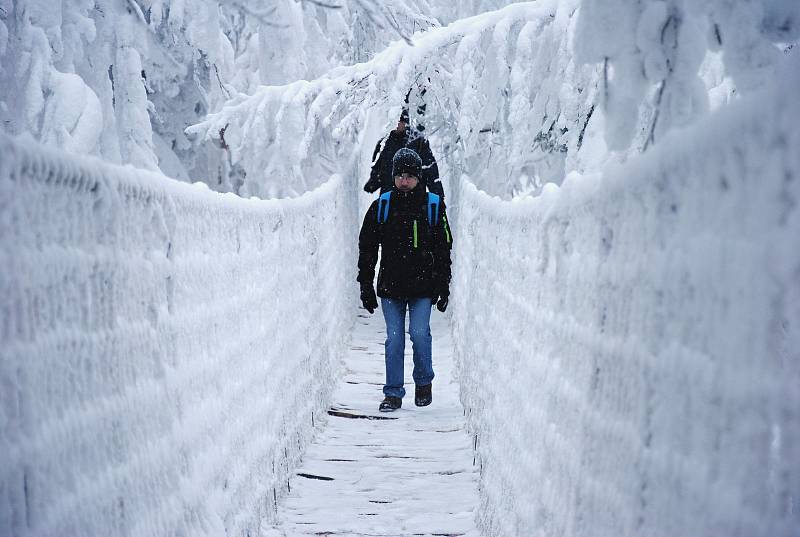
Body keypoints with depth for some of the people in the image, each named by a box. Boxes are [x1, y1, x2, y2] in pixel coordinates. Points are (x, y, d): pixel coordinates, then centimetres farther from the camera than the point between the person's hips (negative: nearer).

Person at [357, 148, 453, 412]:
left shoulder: (433, 205, 2)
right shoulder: (381, 205, 2)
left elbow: (444, 249, 6)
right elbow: (367, 248, 7)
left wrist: (444, 287, 2)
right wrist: (366, 287, 4)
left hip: (423, 286, -1)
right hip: (390, 284, 1)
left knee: (419, 334, -7)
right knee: (394, 339, 2)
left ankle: (424, 382, 17)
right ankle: (393, 393, 11)